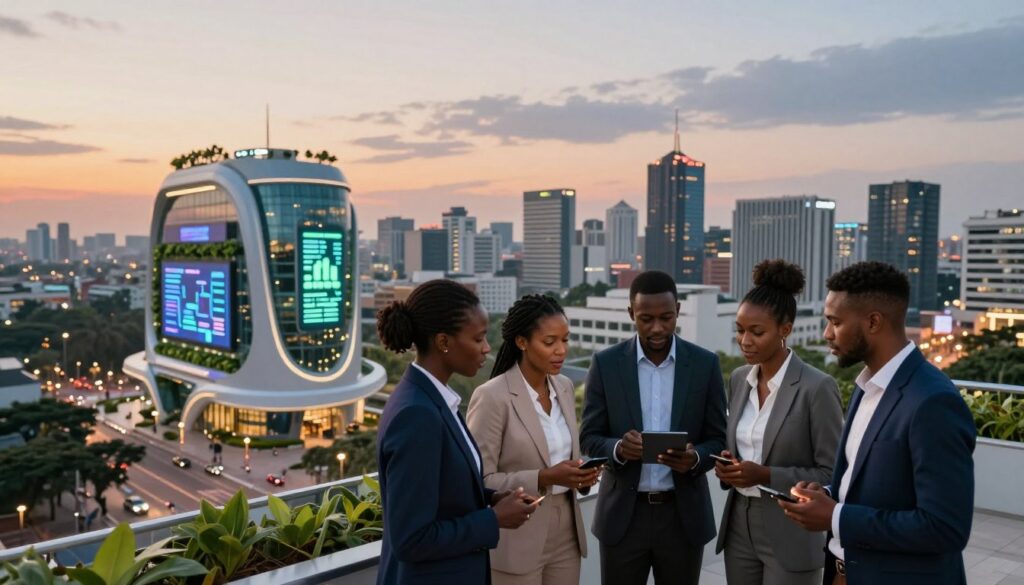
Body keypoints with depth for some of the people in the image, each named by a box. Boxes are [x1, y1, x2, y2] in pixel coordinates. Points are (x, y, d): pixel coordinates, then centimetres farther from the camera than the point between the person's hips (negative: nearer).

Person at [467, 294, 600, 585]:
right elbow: (480, 481, -15)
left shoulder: (565, 387, 5)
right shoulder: (492, 397, -17)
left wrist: (581, 475, -6)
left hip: (566, 534, 6)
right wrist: (544, 478, -23)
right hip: (517, 542, -6)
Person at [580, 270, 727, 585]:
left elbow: (718, 440, 2)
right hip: (623, 514, 0)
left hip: (684, 515, 1)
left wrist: (694, 458, -20)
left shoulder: (705, 363, -2)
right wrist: (618, 448, -23)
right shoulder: (606, 363, -3)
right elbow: (589, 438, -1)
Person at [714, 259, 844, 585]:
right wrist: (728, 465, -5)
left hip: (790, 537, -5)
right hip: (739, 526, 6)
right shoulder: (739, 379, 4)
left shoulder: (817, 387, -15)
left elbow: (831, 473, -12)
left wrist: (766, 475, -21)